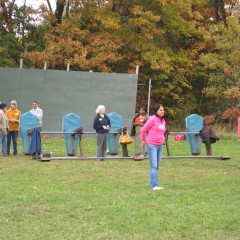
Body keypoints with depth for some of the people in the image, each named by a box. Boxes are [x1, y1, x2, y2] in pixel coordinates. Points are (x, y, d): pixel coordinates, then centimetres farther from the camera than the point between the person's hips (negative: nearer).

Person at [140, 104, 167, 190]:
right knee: (154, 166, -11)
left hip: (160, 145, 8)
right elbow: (143, 130, -7)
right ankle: (154, 185, -11)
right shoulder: (152, 119, -11)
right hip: (152, 145, -8)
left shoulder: (163, 121, 11)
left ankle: (154, 185, 14)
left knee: (157, 166, 9)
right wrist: (143, 140, 4)